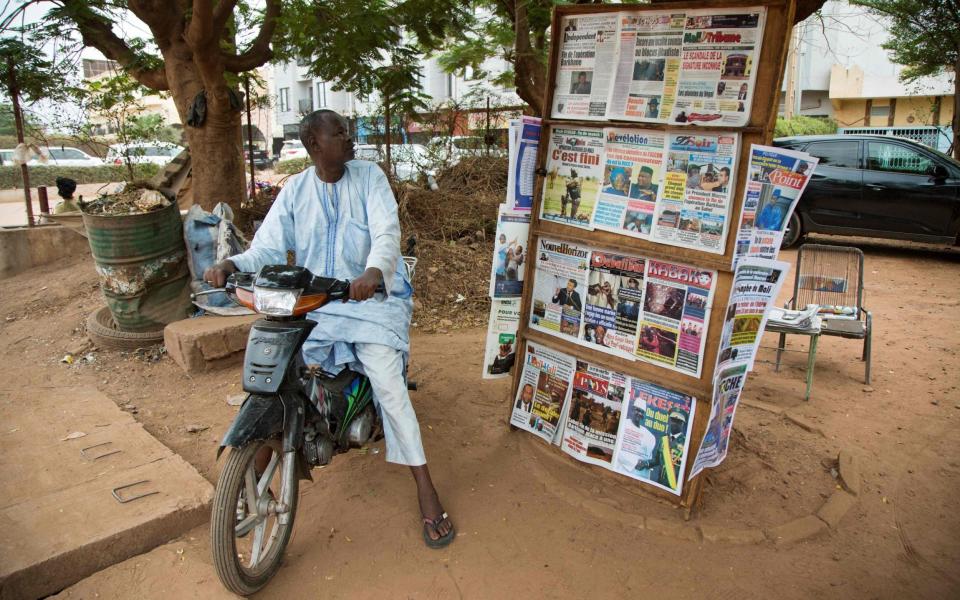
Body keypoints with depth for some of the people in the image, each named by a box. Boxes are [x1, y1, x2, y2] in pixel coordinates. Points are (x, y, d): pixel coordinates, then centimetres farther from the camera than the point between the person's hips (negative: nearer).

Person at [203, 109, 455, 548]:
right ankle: (257, 466, 13)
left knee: (388, 383, -20)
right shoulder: (295, 190, 5)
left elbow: (387, 233, -16)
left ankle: (425, 490, -8)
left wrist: (374, 271, -38)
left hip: (370, 297, -3)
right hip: (312, 301, 3)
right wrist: (230, 265, -22)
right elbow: (267, 248, 0)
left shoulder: (369, 176, -2)